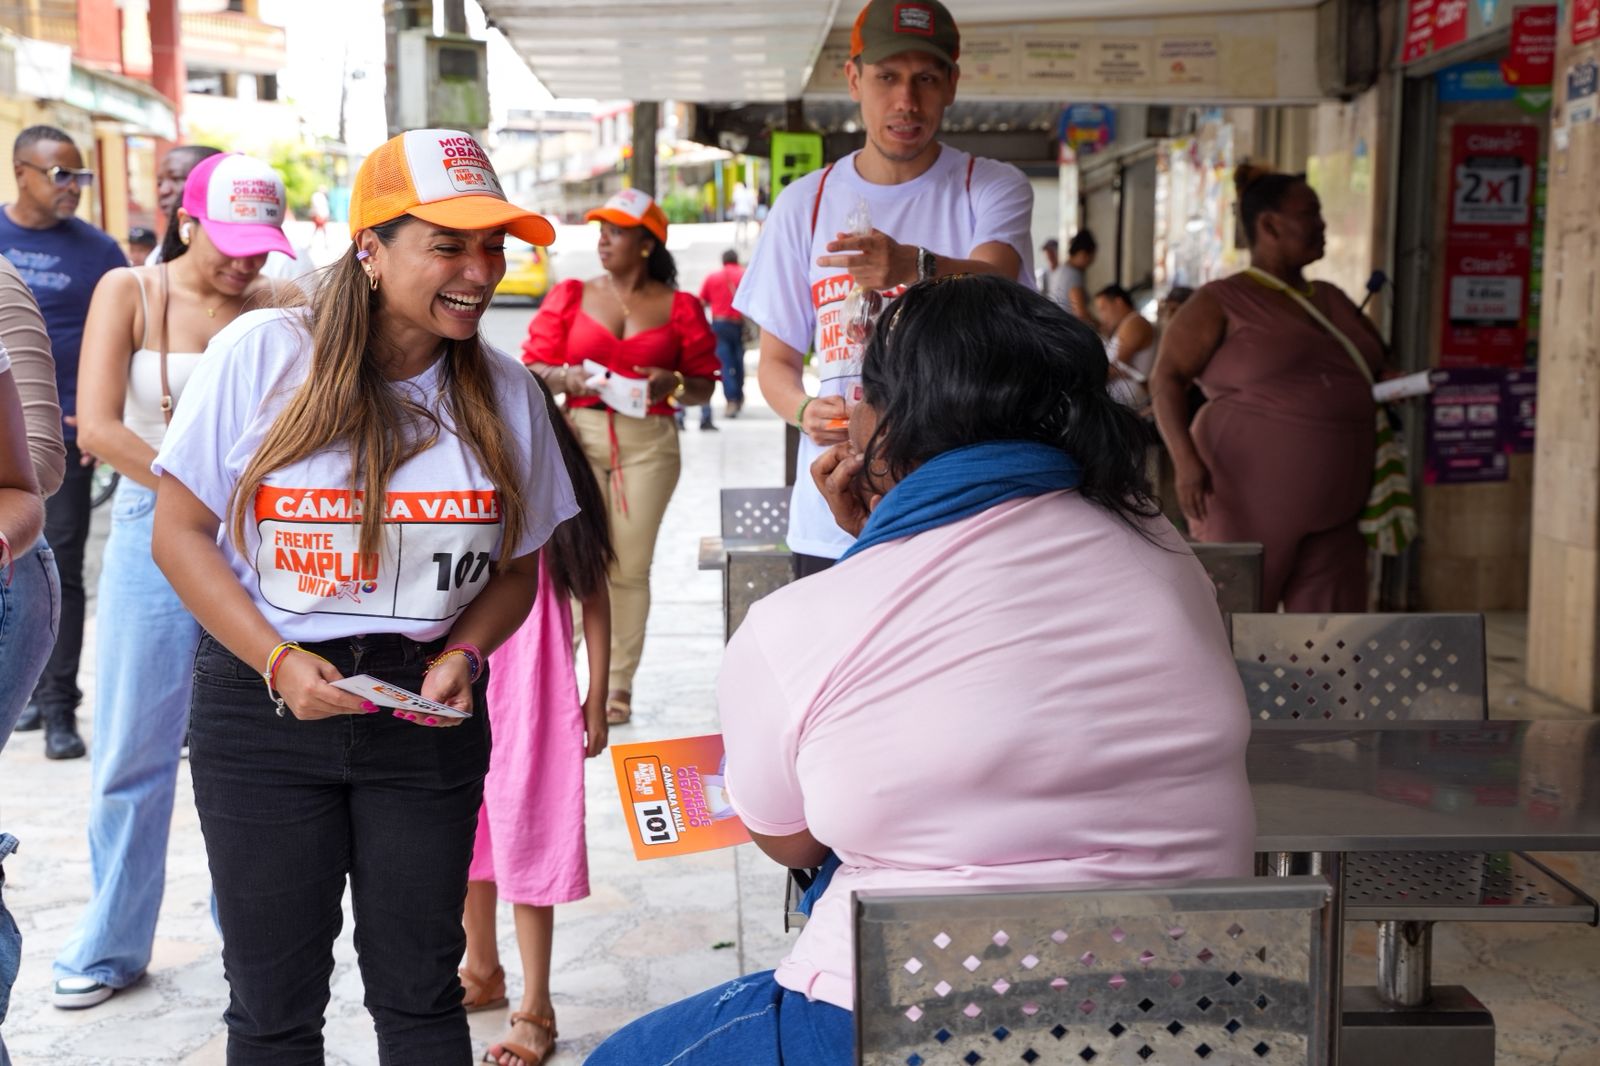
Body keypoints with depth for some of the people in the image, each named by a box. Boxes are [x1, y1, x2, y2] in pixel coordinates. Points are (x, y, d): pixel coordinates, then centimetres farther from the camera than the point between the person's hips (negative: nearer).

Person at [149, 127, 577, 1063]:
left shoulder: (504, 390, 1)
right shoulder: (262, 354, -8)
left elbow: (517, 567, 9)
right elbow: (181, 532, -4)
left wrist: (462, 655, -10)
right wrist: (280, 661, -15)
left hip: (429, 713, 2)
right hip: (263, 706, -1)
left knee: (419, 991, 11)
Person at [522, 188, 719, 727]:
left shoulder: (679, 307, 7)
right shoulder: (570, 296, 10)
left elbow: (705, 385, 9)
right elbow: (533, 368, 8)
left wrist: (672, 384, -11)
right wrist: (567, 378, -12)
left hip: (650, 443, 0)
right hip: (580, 435, 0)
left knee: (630, 565, 1)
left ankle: (619, 686, 11)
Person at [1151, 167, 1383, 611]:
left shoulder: (1332, 300, 19)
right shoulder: (1221, 302, -2)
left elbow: (1373, 368, 31)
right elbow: (1166, 378, -8)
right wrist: (1186, 460, -20)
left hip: (1332, 513, 6)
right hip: (1248, 503, -6)